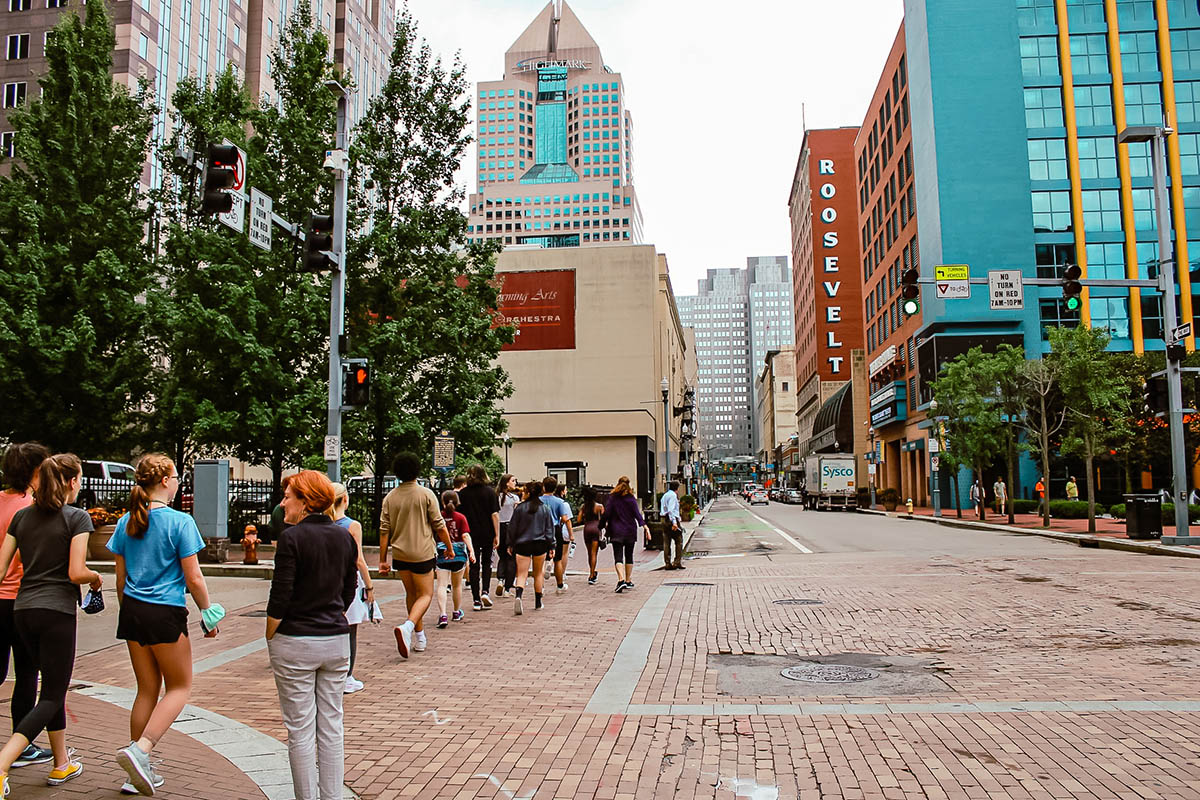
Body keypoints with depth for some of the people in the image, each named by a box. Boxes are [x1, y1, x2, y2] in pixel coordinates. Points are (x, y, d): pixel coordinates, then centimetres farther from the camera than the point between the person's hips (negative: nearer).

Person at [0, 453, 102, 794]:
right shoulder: (77, 518, -9)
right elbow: (76, 572, -15)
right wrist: (96, 578, 5)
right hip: (57, 612, -7)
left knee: (52, 687, 19)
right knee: (52, 696, 1)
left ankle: (62, 764, 27)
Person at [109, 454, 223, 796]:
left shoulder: (127, 522, 6)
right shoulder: (180, 521, -13)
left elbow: (121, 578, 12)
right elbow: (193, 578, -11)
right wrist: (209, 613, 1)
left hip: (132, 611, 7)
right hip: (166, 613, -6)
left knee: (147, 688, 16)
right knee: (179, 687, 10)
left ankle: (138, 772, 20)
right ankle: (139, 750, -8)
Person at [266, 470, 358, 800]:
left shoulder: (292, 538, -13)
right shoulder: (345, 537, 4)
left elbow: (279, 600, -13)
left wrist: (270, 640, 0)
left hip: (295, 642, -5)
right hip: (337, 641, 5)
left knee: (300, 731, 6)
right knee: (331, 727, 13)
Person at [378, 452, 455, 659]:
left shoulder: (390, 497, 1)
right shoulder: (426, 494, -9)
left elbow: (384, 531, 2)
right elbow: (439, 526, -7)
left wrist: (383, 560, 7)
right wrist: (449, 547, 7)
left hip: (400, 554, 4)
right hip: (422, 553, -4)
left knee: (411, 594, 18)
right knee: (425, 595, 4)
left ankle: (419, 638, 25)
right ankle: (407, 627, -21)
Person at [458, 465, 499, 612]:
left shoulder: (463, 493, -1)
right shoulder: (490, 492, -5)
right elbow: (495, 514, -8)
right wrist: (497, 535, -5)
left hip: (470, 534, 1)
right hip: (487, 534, -1)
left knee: (474, 566, 8)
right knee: (487, 562, 17)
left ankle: (476, 600, 6)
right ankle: (485, 592, 0)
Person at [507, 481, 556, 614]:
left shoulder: (519, 508, -6)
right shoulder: (545, 509, 1)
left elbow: (512, 527, 0)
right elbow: (549, 529, 4)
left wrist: (511, 544, 11)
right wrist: (551, 546, 10)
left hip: (522, 544, -2)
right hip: (540, 545, 2)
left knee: (522, 575, -2)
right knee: (538, 573, 17)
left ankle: (518, 596, -28)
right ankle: (538, 602, 25)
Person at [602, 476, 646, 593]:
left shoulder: (612, 498, -2)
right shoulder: (631, 499, -2)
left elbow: (606, 513, -3)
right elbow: (637, 514, -9)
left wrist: (603, 525, 9)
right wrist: (644, 525, -11)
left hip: (616, 532, -1)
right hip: (630, 531, 1)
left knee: (618, 557, -6)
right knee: (629, 556, 15)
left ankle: (621, 580, -26)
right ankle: (628, 581, 22)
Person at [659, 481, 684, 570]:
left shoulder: (664, 495, 19)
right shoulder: (673, 495, -9)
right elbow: (671, 510, -20)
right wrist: (674, 522, -26)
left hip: (664, 520, 9)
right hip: (672, 519, -9)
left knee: (666, 542, 6)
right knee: (679, 541, -1)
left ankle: (667, 563, 7)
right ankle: (677, 562, -4)